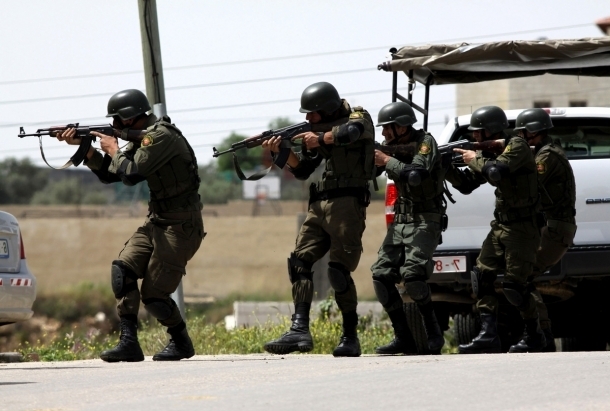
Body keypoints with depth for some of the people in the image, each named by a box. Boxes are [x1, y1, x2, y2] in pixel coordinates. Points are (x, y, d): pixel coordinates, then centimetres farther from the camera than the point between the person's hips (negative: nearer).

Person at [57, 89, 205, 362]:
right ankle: (128, 342, -10)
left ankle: (181, 343, 14)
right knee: (122, 269, -9)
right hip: (157, 222, 9)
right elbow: (108, 175, 16)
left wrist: (114, 150, -6)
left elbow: (131, 175, -24)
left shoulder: (161, 136, -18)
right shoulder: (143, 138, 13)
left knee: (154, 295, -10)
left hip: (181, 226, -9)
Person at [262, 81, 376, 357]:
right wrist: (283, 150, 3)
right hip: (320, 206, 7)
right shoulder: (319, 131, 21)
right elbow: (301, 170, 18)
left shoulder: (359, 118, 1)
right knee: (300, 260, -8)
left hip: (347, 204, -7)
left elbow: (347, 133, -25)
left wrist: (320, 138, -17)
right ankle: (300, 330, -15)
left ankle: (350, 337, 0)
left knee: (339, 271, -11)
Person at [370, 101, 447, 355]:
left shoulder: (424, 142, -12)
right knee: (381, 275, -3)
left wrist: (386, 161, -20)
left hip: (425, 221, -8)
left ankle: (433, 334, -8)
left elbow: (416, 175, -29)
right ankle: (403, 339, 2)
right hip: (400, 220, 8)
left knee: (412, 274, -23)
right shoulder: (393, 147, 10)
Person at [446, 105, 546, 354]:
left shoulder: (517, 146, -13)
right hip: (500, 226, 9)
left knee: (514, 284, -9)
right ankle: (489, 335, -2)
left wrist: (476, 160, -13)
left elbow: (497, 172, -30)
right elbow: (466, 185, 15)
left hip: (522, 228, -9)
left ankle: (534, 337, 9)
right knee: (482, 275, -1)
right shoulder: (489, 153, 12)